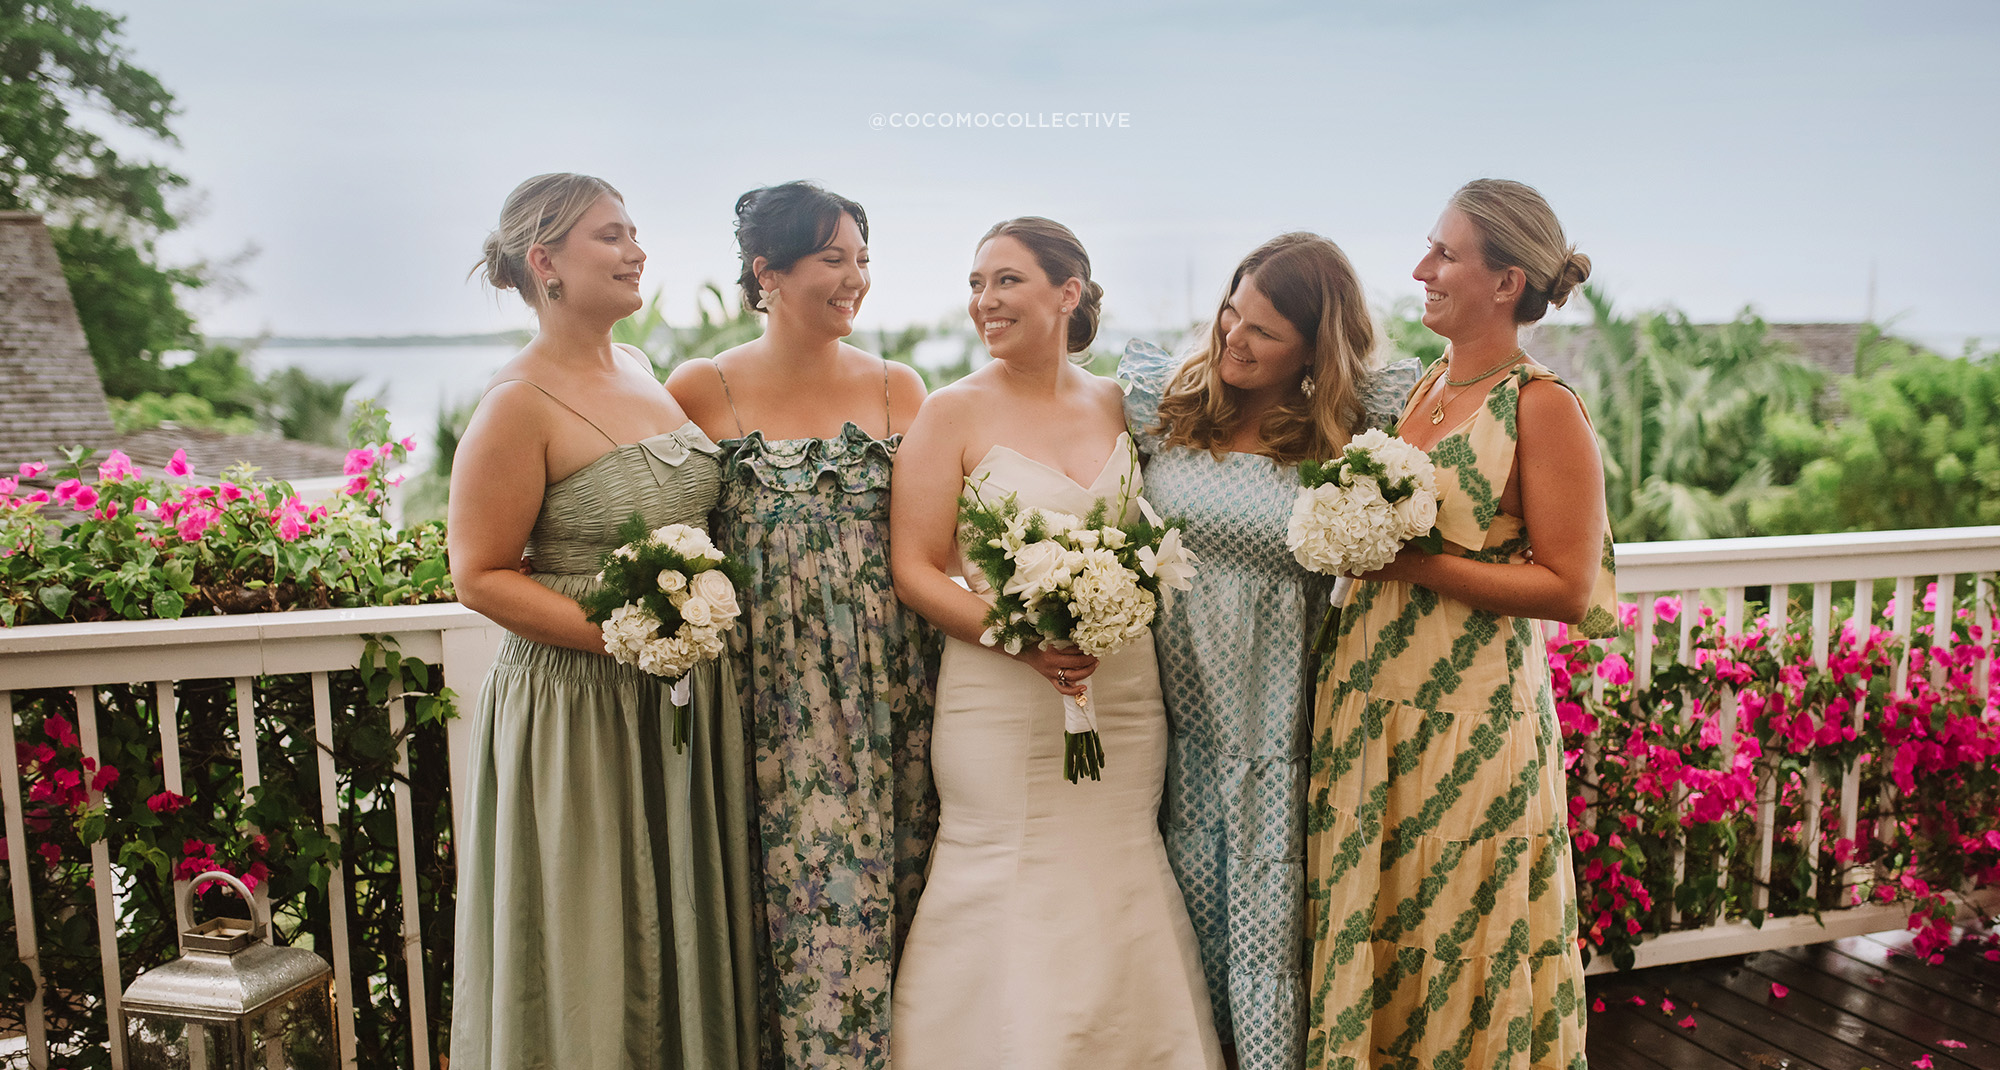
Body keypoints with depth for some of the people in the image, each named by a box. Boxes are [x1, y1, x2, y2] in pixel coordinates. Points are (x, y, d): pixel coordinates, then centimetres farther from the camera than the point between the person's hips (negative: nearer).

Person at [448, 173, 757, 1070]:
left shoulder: (641, 371, 8)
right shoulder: (520, 404, -14)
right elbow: (479, 575, -14)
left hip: (687, 699, 7)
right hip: (578, 714, -7)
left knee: (686, 932, 18)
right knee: (588, 961, 8)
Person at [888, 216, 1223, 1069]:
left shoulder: (1118, 404, 8)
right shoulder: (955, 412, -2)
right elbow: (914, 570, -7)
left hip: (1125, 697, 4)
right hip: (999, 702, -3)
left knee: (1119, 893, 11)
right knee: (1011, 898, 1)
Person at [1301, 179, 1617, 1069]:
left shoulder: (1542, 407, -11)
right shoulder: (1419, 388, 10)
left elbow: (1570, 592, -15)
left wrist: (1415, 562, -18)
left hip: (1468, 720, -7)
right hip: (1368, 699, 7)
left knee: (1456, 942, 8)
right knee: (1363, 928, 15)